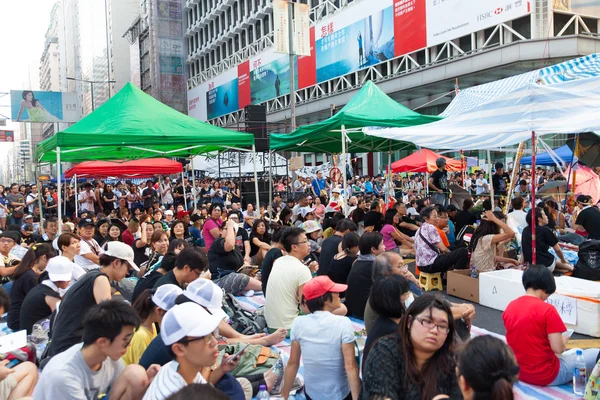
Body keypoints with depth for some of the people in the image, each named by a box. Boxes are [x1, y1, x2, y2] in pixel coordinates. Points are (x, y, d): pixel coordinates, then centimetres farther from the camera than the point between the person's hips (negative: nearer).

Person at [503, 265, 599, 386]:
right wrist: (563, 341, 2)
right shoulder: (547, 310, -18)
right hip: (546, 375, -7)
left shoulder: (510, 307, 1)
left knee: (573, 353, 30)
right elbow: (558, 349, -18)